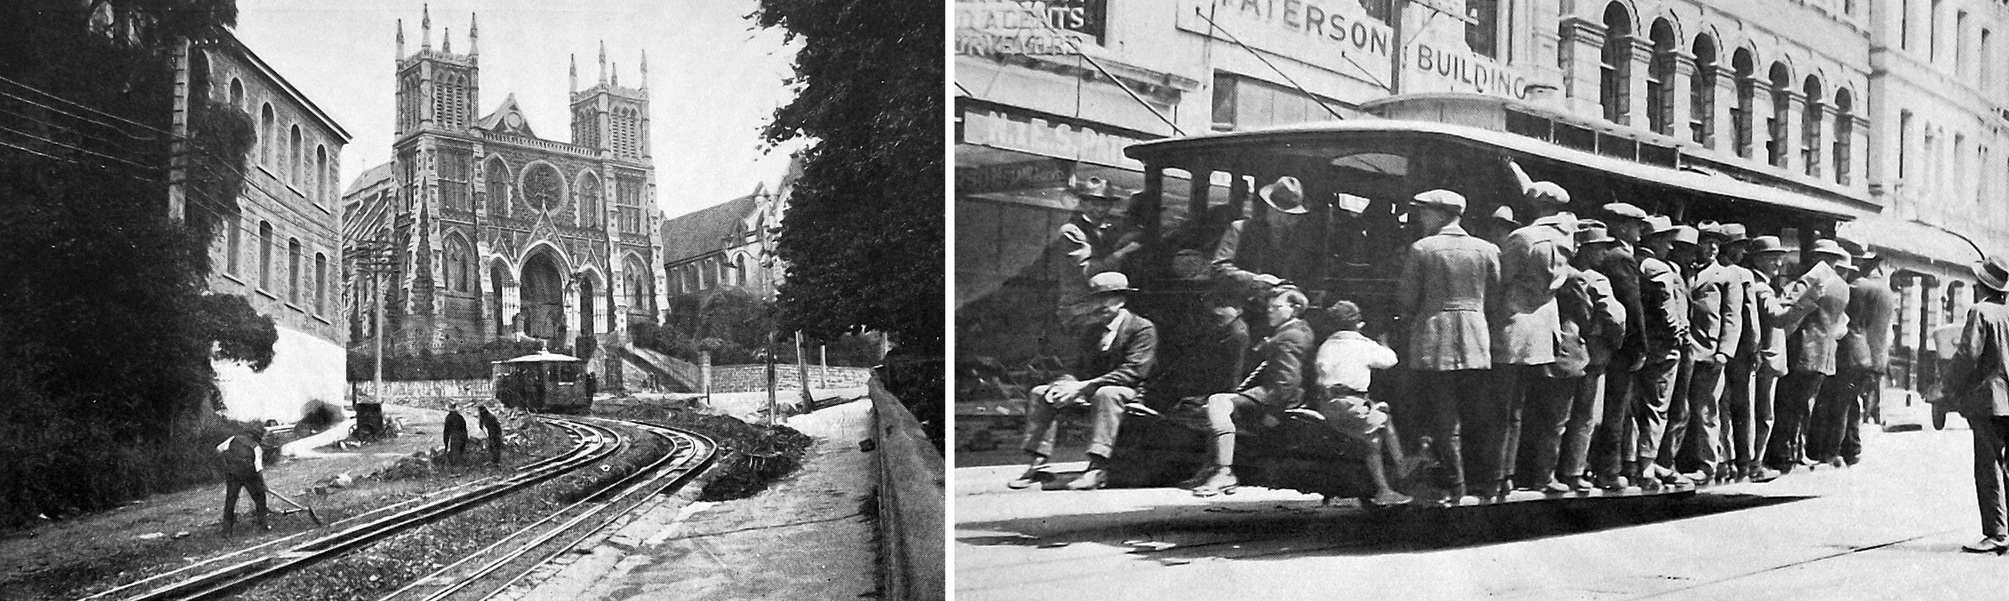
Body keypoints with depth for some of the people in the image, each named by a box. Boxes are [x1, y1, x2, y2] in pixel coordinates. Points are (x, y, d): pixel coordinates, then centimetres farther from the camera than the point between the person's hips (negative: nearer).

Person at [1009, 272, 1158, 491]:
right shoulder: (1092, 332, 16)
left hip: (1129, 393, -7)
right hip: (1090, 393, 7)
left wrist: (1083, 386, -25)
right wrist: (1066, 383, -12)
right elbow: (1082, 368, 14)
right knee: (1040, 393, -6)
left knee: (1106, 393, -41)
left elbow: (1132, 372, -19)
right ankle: (1038, 464, -16)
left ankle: (1097, 468, -44)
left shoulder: (1142, 328, -8)